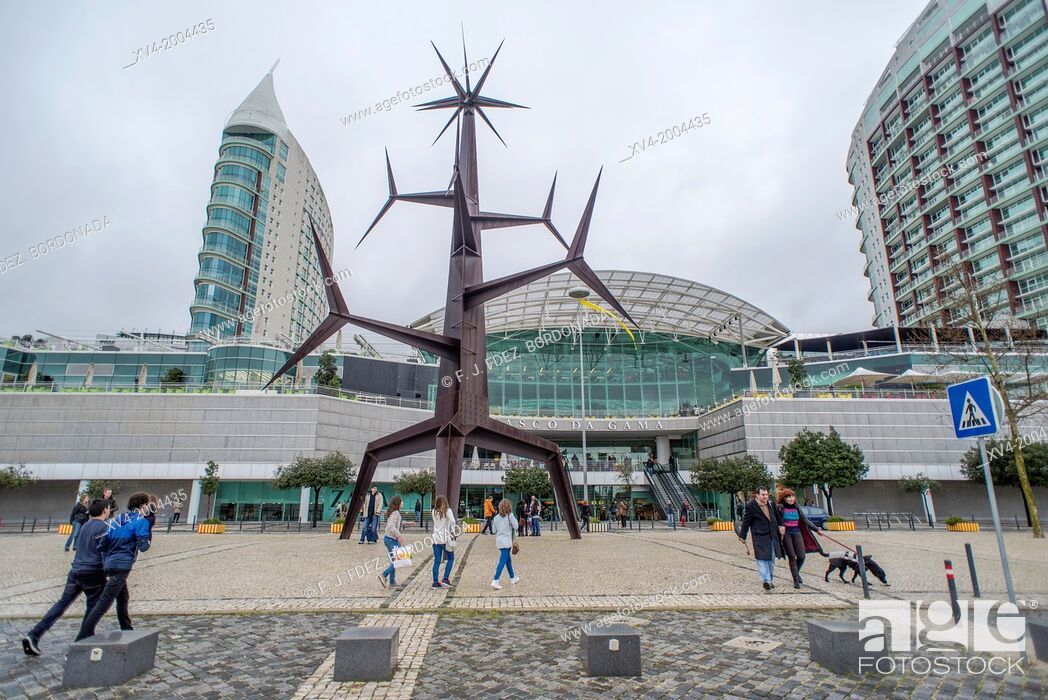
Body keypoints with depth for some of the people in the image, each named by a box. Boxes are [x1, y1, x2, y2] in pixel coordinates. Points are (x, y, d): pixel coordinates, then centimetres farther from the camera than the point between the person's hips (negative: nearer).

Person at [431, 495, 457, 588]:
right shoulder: (447, 511, -8)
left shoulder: (434, 512, 6)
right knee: (451, 558, 11)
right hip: (445, 539, -4)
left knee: (437, 561, 8)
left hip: (436, 539, 4)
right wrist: (453, 532, -7)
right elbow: (452, 522, -18)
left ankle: (435, 582, 8)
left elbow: (435, 523, 5)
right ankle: (445, 579, 3)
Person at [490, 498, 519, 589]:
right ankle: (495, 581, -14)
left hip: (499, 541, 6)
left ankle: (512, 578, 35)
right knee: (503, 561, -6)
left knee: (508, 559, 21)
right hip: (507, 541, -6)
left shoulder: (496, 517, 3)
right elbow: (515, 527, -12)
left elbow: (494, 530, 6)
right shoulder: (510, 516, -10)